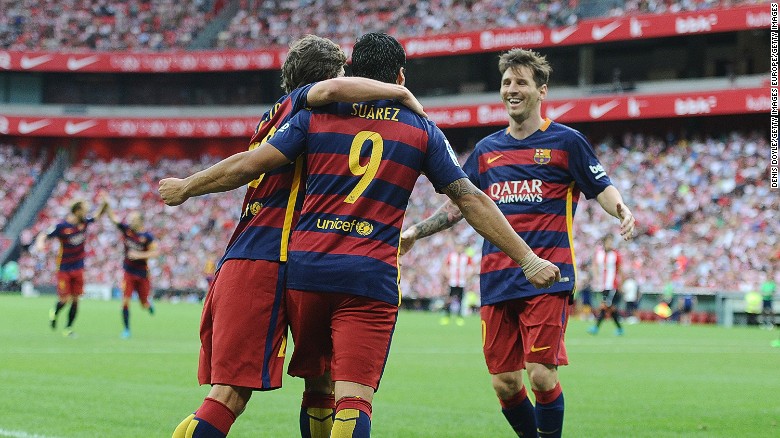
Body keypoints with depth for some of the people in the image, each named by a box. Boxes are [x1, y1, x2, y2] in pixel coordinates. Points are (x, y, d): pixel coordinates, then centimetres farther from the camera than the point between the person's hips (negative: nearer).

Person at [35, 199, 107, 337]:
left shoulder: (85, 222, -3)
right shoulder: (61, 227, -18)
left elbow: (98, 215, 14)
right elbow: (43, 235, -12)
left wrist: (104, 203, -4)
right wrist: (40, 243, -33)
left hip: (78, 268, 5)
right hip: (64, 268, -5)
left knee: (75, 299, 4)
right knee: (65, 299, -5)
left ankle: (68, 328, 17)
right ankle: (54, 312, 29)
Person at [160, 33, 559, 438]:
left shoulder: (316, 116, 8)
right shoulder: (423, 131, 9)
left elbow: (249, 164, 3)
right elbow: (470, 199, 8)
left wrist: (186, 187, 17)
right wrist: (527, 259, 12)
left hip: (307, 268, 2)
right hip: (372, 277, -2)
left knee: (317, 387, 19)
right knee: (353, 400, -10)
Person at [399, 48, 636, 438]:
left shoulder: (565, 141, 4)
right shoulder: (486, 149, 16)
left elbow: (602, 189, 2)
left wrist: (622, 210, -19)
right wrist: (414, 233, 17)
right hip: (497, 283, 4)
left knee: (541, 375, -14)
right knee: (505, 384, 1)